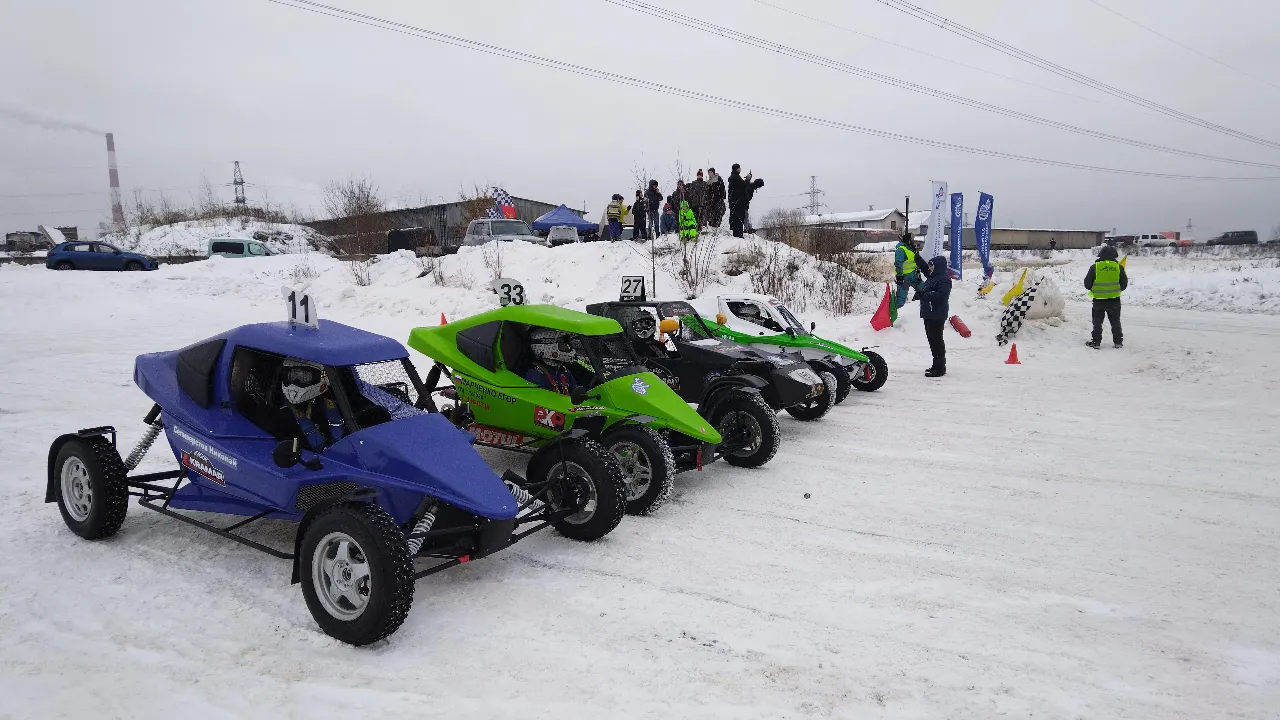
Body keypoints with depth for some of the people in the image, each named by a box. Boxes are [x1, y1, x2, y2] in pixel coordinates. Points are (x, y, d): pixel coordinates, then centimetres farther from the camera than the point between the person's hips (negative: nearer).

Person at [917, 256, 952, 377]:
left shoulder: (944, 279, -15)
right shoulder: (933, 277, 17)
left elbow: (940, 295, -26)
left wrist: (923, 294, -24)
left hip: (937, 315, -11)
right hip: (929, 314, 11)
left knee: (936, 340, -10)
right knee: (933, 340, 16)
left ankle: (939, 368, -7)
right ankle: (939, 366, 25)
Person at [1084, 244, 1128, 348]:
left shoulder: (1095, 267, -7)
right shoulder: (1118, 267, -2)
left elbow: (1087, 284, -2)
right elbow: (1124, 284, 6)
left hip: (1099, 299, -2)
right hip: (1114, 299, 2)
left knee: (1097, 322, 8)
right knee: (1115, 322, 15)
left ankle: (1096, 342, 6)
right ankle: (1118, 341, 18)